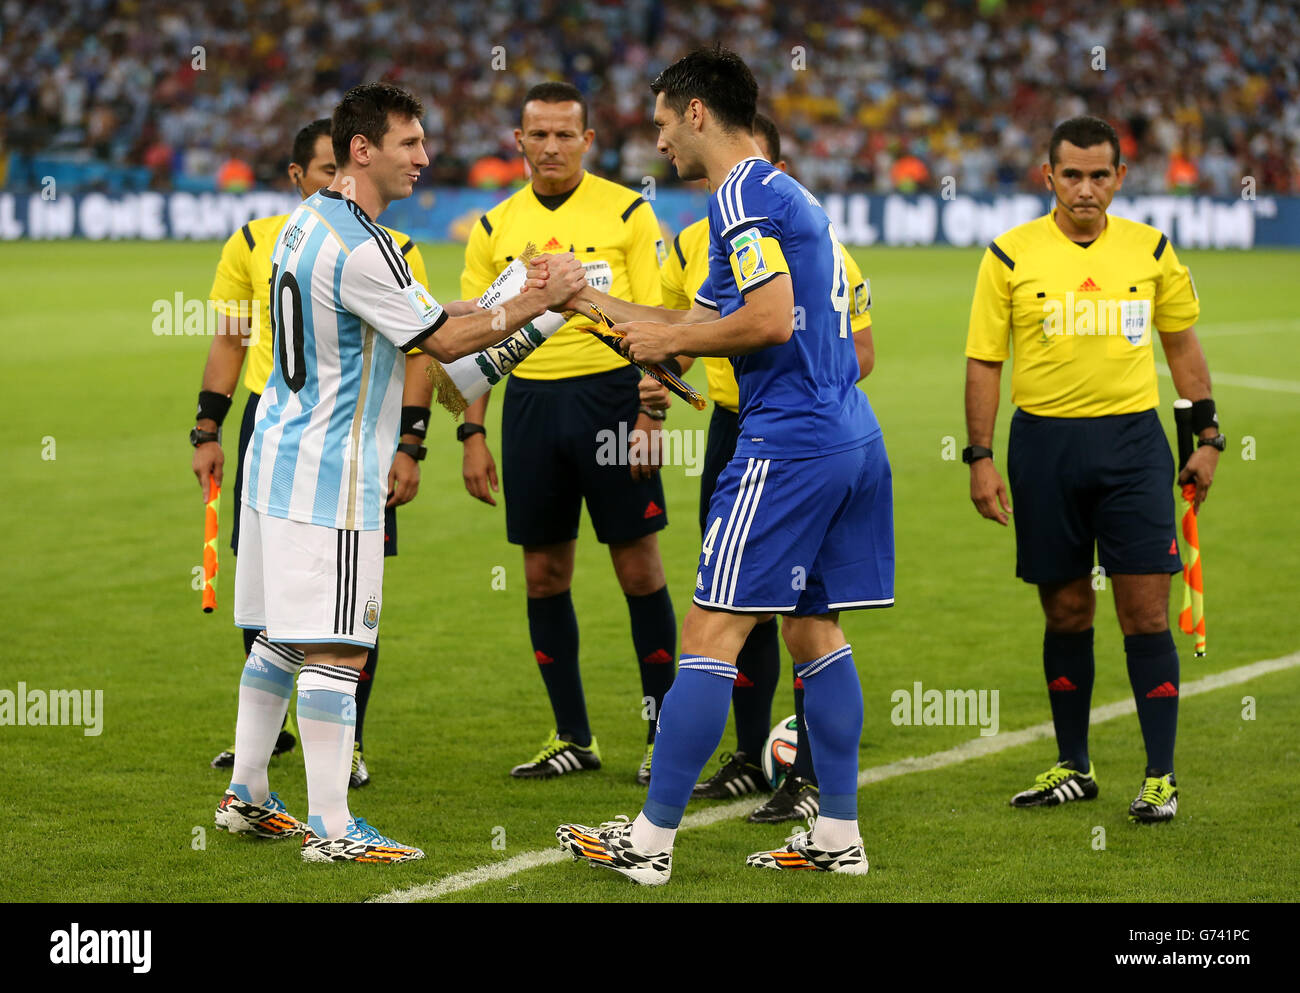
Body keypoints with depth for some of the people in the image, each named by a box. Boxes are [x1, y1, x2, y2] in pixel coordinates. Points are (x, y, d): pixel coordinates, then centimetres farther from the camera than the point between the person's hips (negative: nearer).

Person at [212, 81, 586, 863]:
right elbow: (443, 340, -14)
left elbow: (420, 319, 18)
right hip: (329, 476, -10)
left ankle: (247, 796, 24)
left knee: (279, 640, 17)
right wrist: (533, 303, -7)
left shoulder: (308, 224, 12)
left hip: (280, 460, 10)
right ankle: (331, 829, -9)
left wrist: (510, 298, 12)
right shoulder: (361, 248, -20)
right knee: (336, 650, -9)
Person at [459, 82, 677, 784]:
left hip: (611, 392, -3)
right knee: (543, 573, 5)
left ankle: (664, 729, 10)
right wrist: (472, 434, 3)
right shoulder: (495, 228, 8)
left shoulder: (627, 213, -1)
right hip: (531, 402, 3)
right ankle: (573, 737, 15)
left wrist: (649, 414, -11)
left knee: (638, 565, -1)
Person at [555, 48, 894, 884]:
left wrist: (672, 340, -7)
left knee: (712, 635, -6)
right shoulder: (787, 194, 22)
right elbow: (702, 321, 27)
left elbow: (771, 320, -21)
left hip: (787, 443, -10)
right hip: (852, 437, 10)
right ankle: (839, 837, 14)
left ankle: (651, 840, -4)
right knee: (814, 632, 14)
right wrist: (587, 298, 29)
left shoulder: (743, 196, -9)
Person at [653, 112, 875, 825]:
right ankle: (750, 757, 24)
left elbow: (860, 351, -7)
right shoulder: (692, 246, 4)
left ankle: (811, 774, -1)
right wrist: (660, 380, -1)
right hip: (730, 430, 6)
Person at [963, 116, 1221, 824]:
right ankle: (1073, 767, 20)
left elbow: (1182, 345, 15)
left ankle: (1161, 777, -1)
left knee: (1146, 612, -6)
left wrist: (1207, 437, 11)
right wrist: (981, 458, -4)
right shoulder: (1010, 256, -1)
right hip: (1044, 441, 0)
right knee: (1065, 612, 8)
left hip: (1132, 439, 0)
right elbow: (984, 360, 2)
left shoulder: (1151, 251, 5)